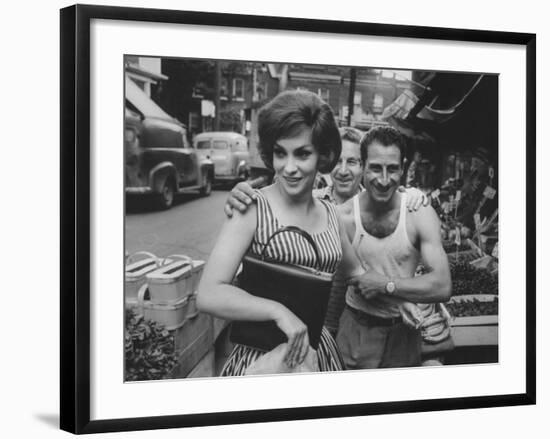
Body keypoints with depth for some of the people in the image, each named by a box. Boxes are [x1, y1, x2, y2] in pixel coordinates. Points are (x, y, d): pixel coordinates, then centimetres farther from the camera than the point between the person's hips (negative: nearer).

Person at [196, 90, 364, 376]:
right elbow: (208, 295, -21)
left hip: (318, 351, 6)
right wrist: (279, 312, -28)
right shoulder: (253, 209, -13)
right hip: (260, 357, -5)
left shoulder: (329, 215, 4)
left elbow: (354, 271, 24)